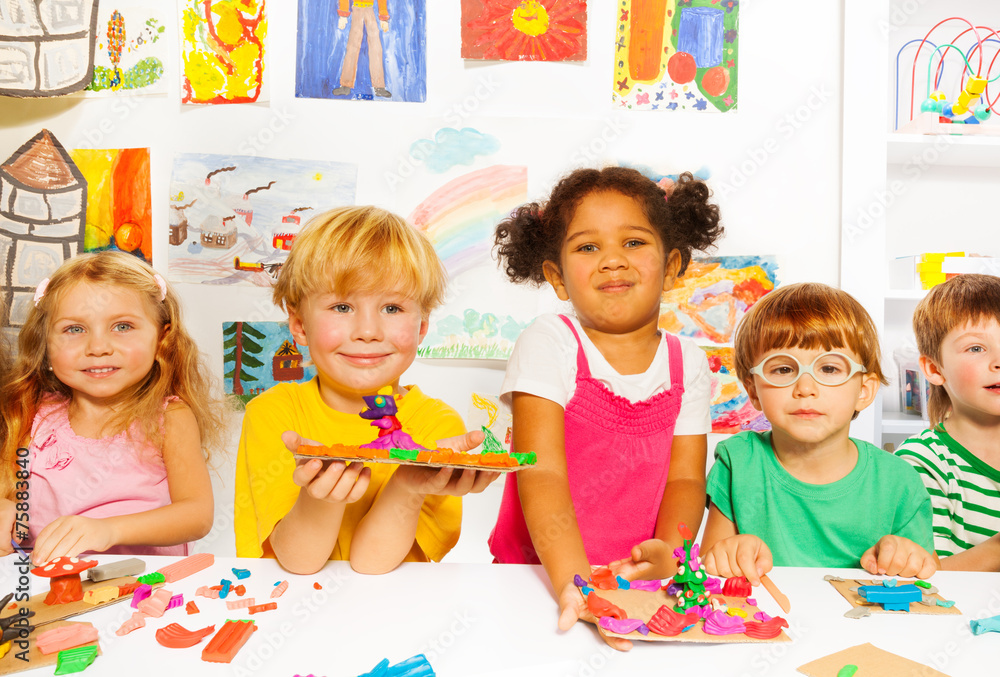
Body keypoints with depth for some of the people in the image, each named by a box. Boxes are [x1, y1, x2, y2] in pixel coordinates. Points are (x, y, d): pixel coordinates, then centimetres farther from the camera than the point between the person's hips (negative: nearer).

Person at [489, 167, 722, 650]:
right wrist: (573, 580, -27)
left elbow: (685, 478, 2)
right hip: (533, 571, -2)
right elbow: (542, 473, -14)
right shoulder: (548, 343, -5)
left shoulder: (688, 364, 6)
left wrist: (668, 552, -18)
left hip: (637, 579, 3)